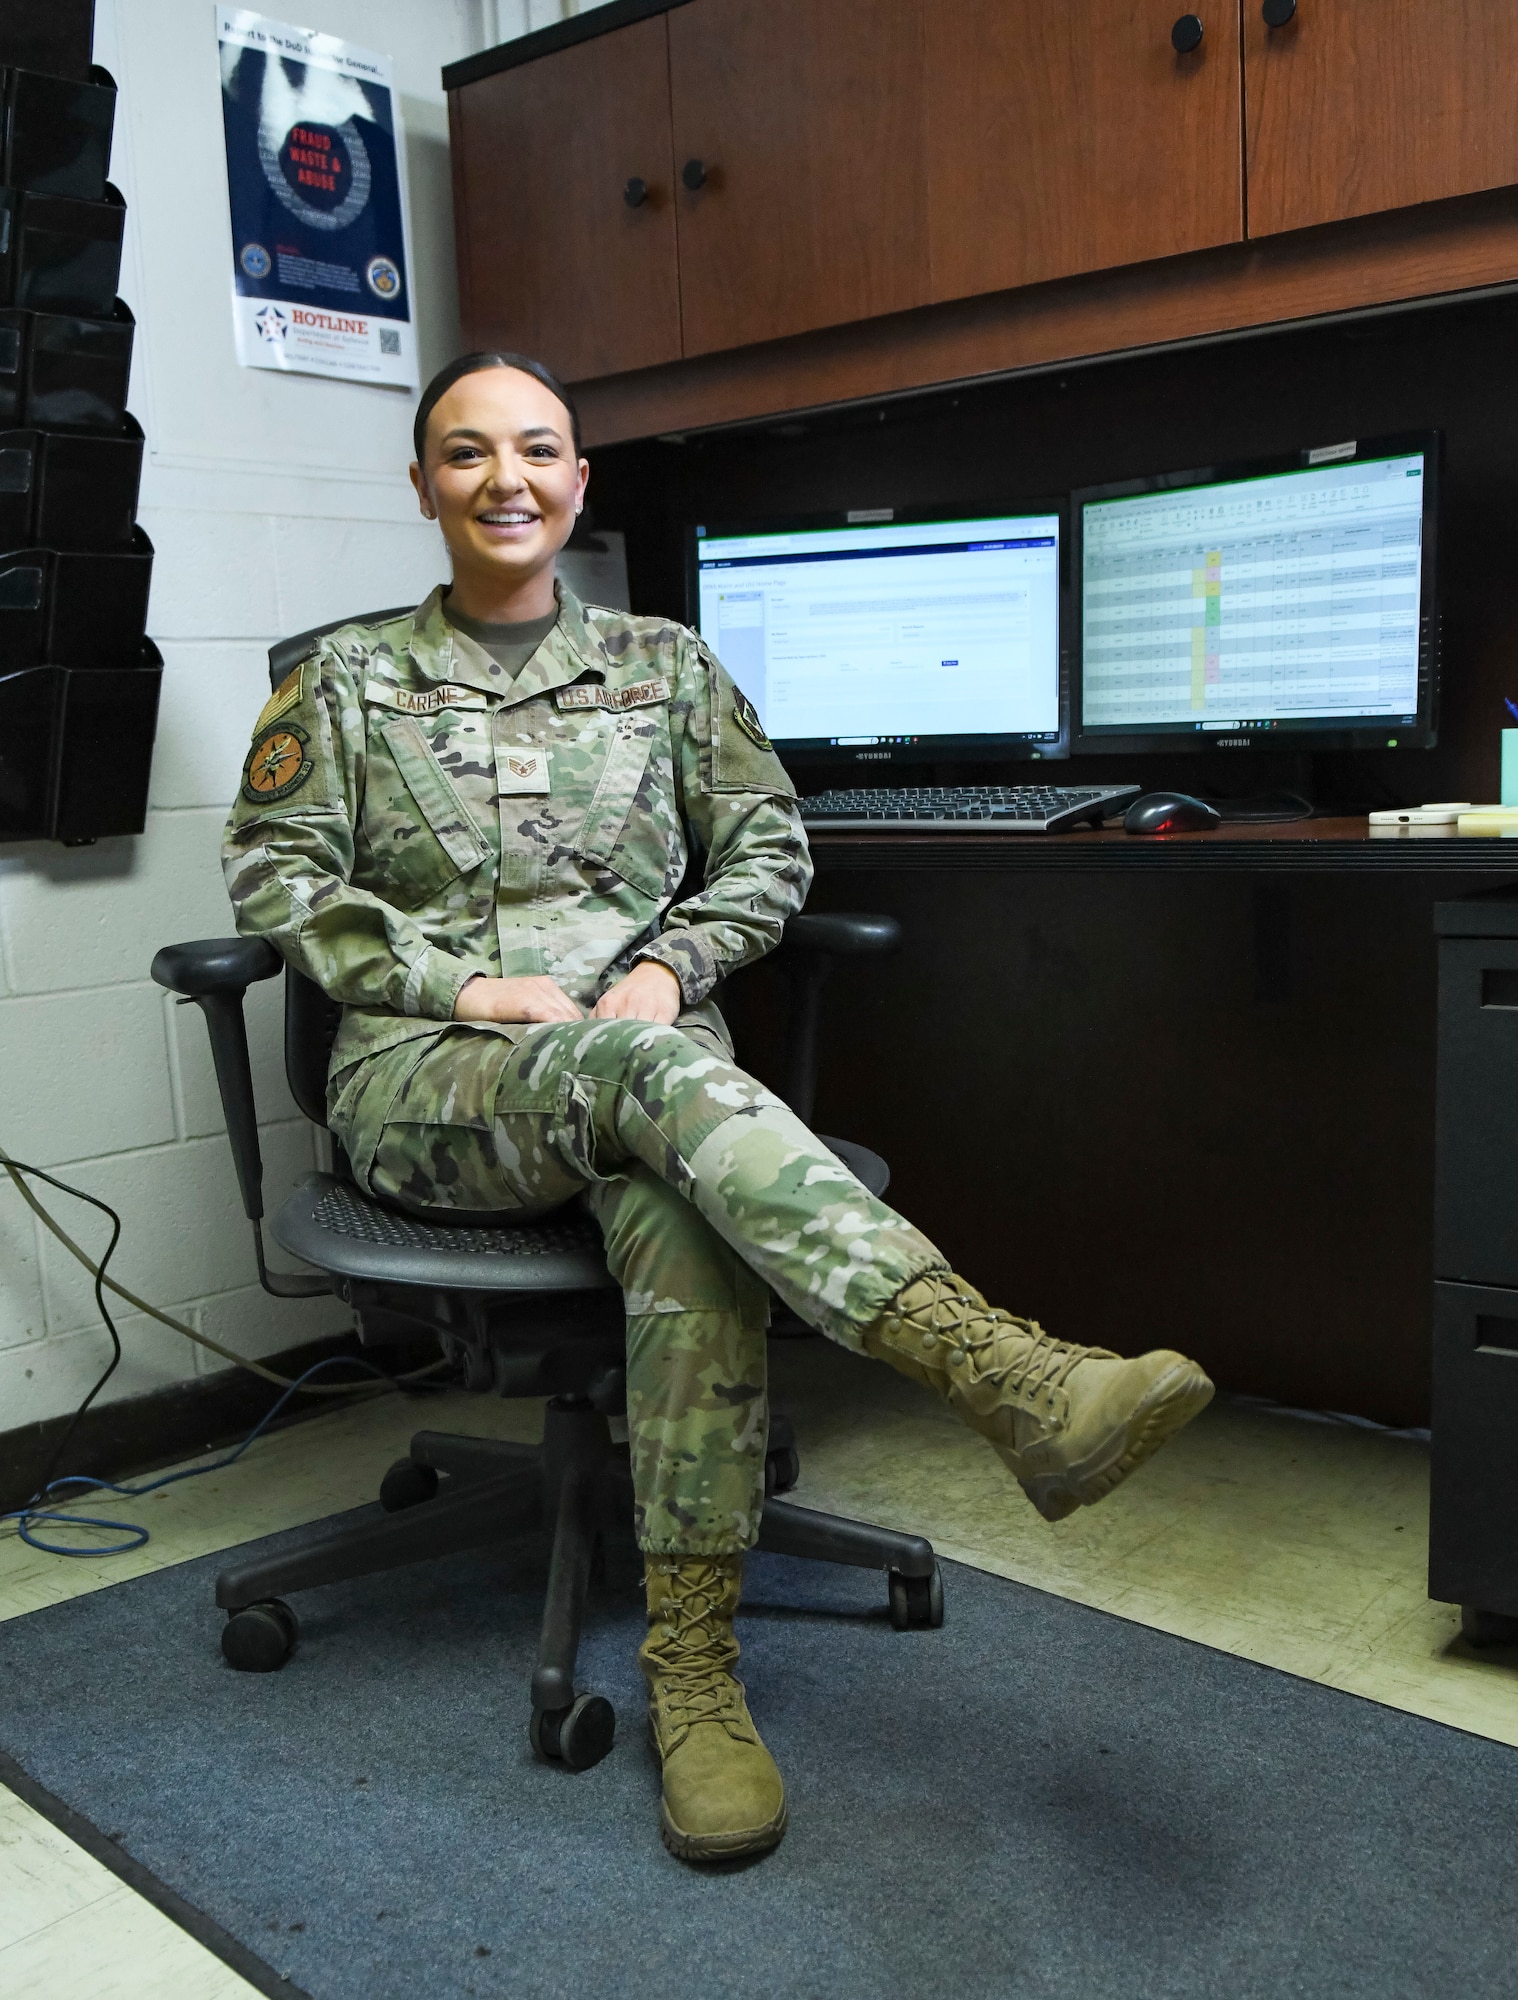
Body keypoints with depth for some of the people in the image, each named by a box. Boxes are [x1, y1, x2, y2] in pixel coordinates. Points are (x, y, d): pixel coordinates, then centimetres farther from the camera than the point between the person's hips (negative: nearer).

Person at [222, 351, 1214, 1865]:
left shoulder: (662, 664, 18)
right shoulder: (348, 679, 14)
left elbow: (768, 847, 14)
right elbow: (275, 877, 5)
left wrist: (668, 965, -6)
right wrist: (467, 987, -9)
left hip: (640, 1044, 2)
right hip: (427, 1078, -1)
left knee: (685, 1220, -36)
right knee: (649, 1067, -37)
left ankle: (693, 1668, -30)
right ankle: (1005, 1370, -54)